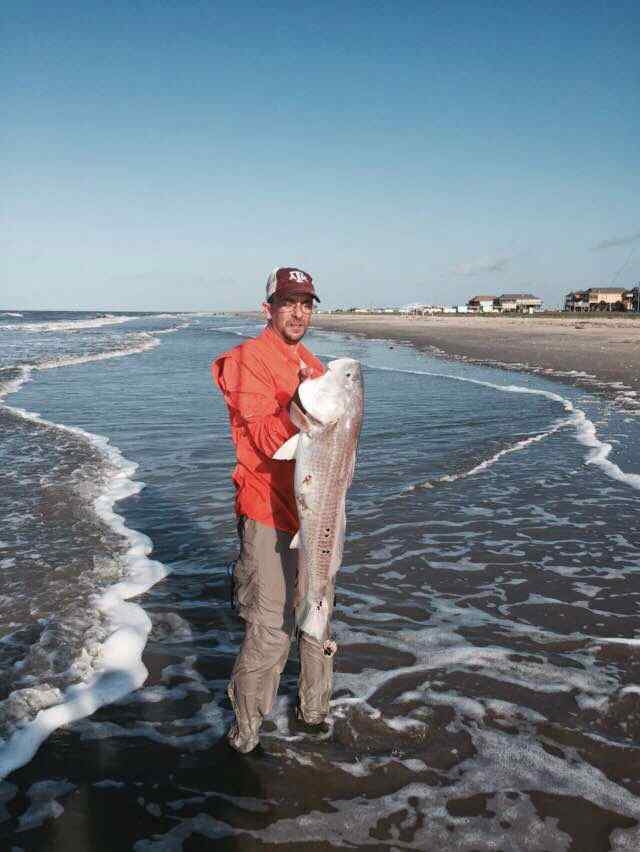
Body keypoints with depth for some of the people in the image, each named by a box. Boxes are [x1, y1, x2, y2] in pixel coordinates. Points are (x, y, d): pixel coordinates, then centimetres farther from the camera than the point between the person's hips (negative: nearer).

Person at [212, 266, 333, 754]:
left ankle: (315, 709, 37)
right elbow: (267, 439, -21)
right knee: (271, 627, -6)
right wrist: (297, 405, -34)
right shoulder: (248, 360, -11)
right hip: (270, 514, -8)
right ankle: (247, 726, 14)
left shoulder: (312, 364, 14)